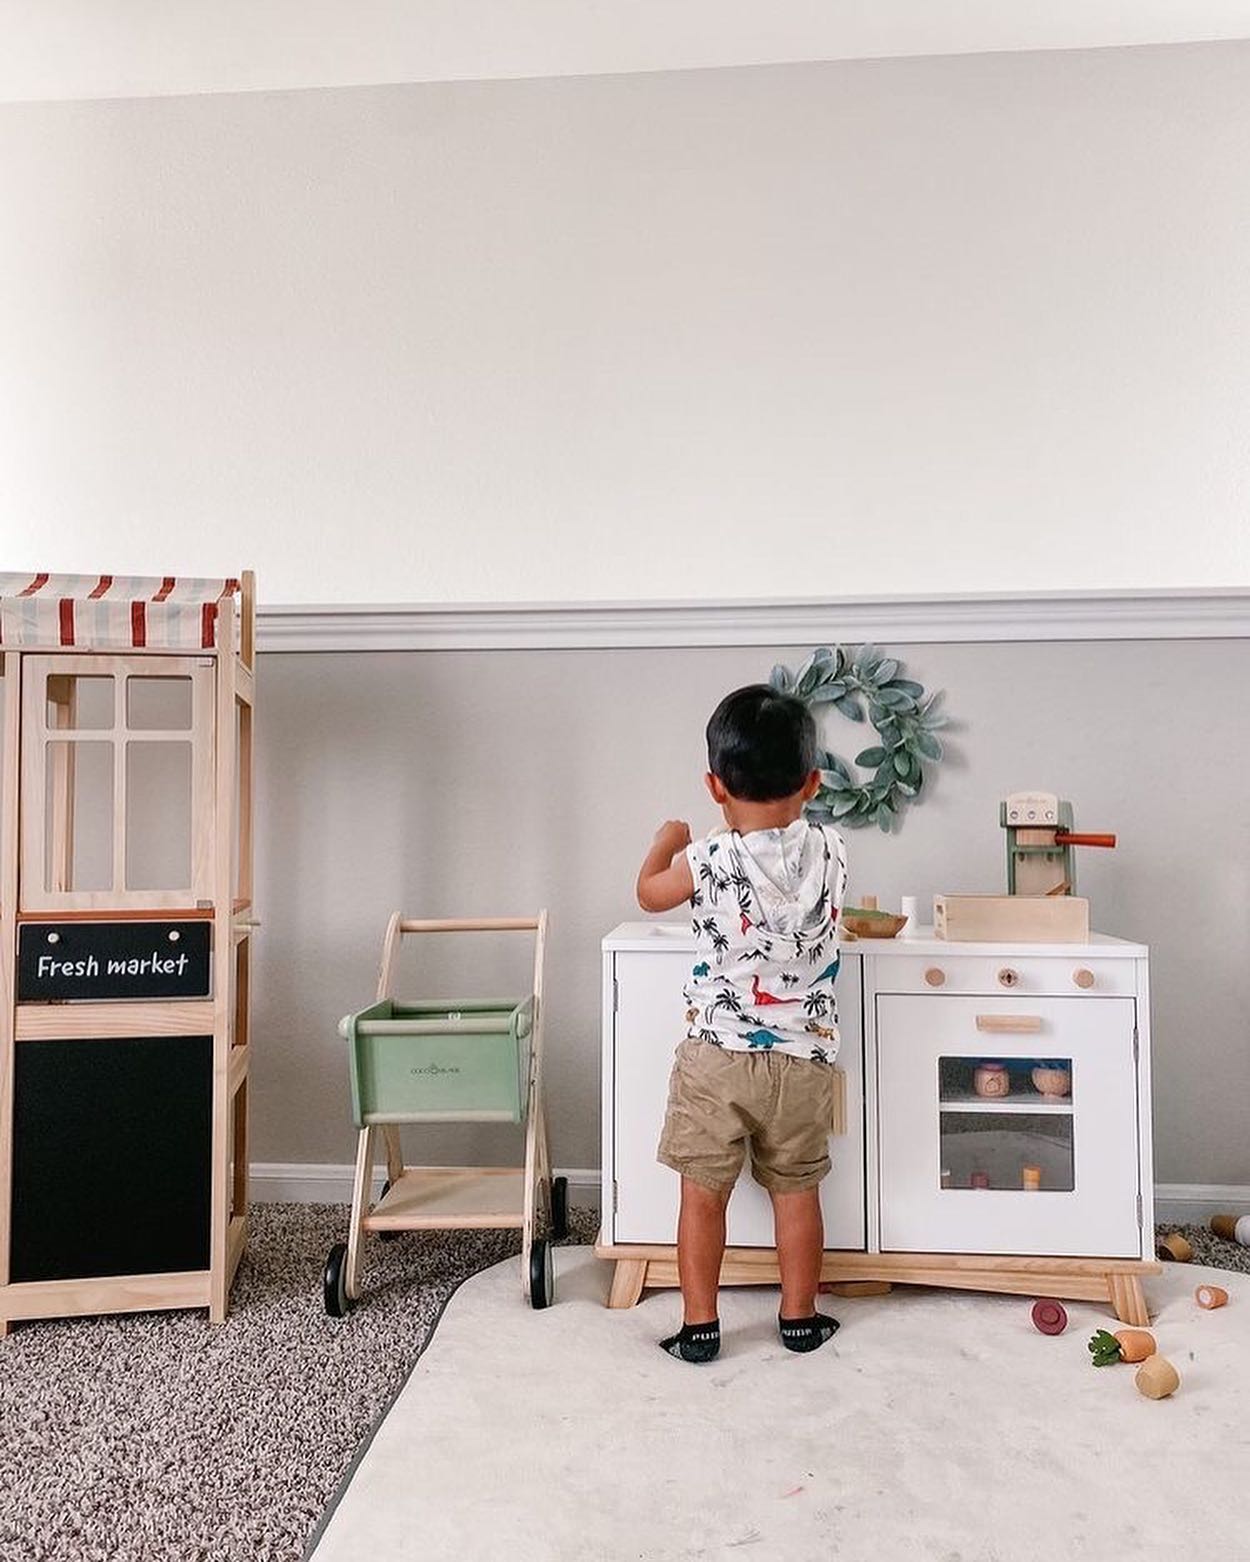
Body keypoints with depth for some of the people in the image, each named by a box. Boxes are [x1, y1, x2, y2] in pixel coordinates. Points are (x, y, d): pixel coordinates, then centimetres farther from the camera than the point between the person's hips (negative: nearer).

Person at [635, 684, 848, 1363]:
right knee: (796, 1190, 18)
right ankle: (800, 1318, 32)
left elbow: (649, 893, 6)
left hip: (715, 1056, -3)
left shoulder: (705, 861, -16)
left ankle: (699, 1326, 22)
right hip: (803, 1058, 3)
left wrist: (667, 840, 25)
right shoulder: (830, 851, -8)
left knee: (703, 1192, 12)